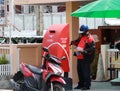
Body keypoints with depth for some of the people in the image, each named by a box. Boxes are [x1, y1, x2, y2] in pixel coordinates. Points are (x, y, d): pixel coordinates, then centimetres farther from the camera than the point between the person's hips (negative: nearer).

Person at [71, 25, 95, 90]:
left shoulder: (90, 39, -14)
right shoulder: (81, 37, 13)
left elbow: (92, 49, -20)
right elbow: (77, 42, 30)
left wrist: (84, 51, -28)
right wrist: (72, 42, 11)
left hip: (85, 59, -9)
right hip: (79, 58, 9)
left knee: (85, 72, -9)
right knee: (79, 71, 15)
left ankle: (87, 85, -4)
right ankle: (81, 84, 26)